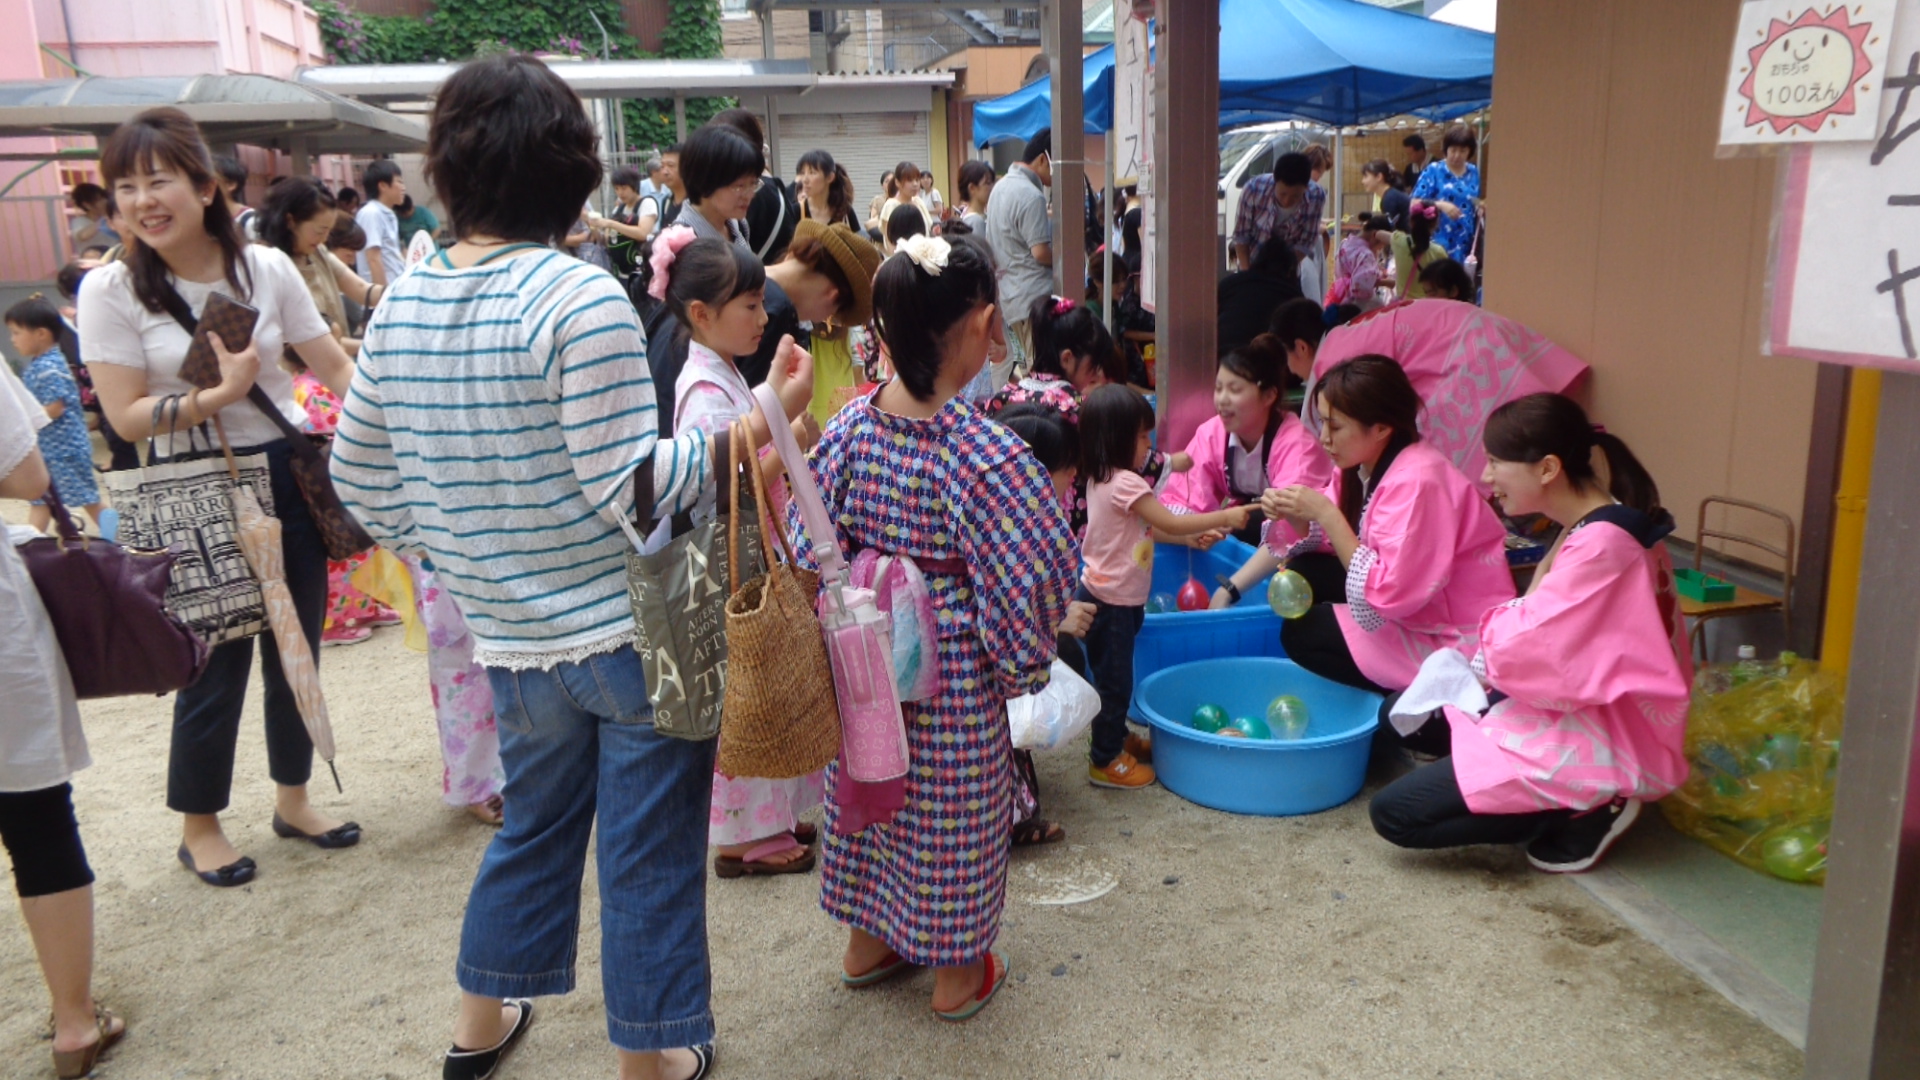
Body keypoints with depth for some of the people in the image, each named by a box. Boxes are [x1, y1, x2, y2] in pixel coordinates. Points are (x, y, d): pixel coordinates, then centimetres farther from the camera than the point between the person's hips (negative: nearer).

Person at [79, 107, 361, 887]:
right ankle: (198, 826, 27)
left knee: (297, 647, 13)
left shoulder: (267, 268, -2)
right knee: (217, 664, 4)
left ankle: (292, 799, 34)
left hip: (290, 476, 3)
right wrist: (220, 395, -23)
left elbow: (334, 365, 2)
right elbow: (126, 416, -10)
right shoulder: (111, 290, -8)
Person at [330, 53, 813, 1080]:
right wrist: (758, 424, -16)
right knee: (648, 849, 10)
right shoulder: (579, 296, -18)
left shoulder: (400, 304, 2)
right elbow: (627, 485, -20)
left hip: (512, 639, 6)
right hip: (633, 632, -6)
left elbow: (359, 477, 11)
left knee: (534, 824, 26)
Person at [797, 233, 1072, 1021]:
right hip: (953, 675, -5)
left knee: (871, 794, 23)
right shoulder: (986, 454, -25)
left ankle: (866, 942, 43)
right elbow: (1027, 580, -21)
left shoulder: (851, 425, -9)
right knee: (951, 812, 14)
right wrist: (1021, 661, -4)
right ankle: (957, 972, 33)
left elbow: (810, 545, -2)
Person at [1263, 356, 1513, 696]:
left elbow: (1390, 593, -30)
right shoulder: (1365, 465, -1)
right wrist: (1291, 514, -14)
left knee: (1301, 634, -10)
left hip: (1454, 640, -9)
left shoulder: (1416, 481, -27)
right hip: (1410, 607, 9)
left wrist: (1325, 513, -28)